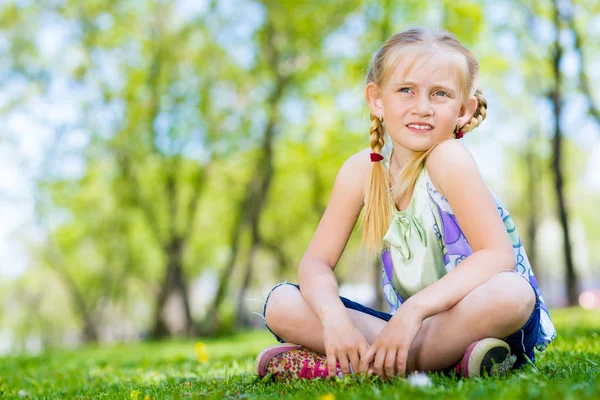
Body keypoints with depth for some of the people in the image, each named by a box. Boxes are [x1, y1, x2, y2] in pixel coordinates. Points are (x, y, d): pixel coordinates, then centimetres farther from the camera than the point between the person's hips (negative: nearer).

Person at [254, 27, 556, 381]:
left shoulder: (447, 158, -18)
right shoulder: (362, 169, -4)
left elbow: (498, 255, -25)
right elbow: (317, 262, -5)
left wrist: (414, 309, -34)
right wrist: (334, 319, -26)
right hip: (411, 327, 4)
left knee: (511, 293, -38)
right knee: (281, 304, -10)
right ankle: (444, 357, -18)